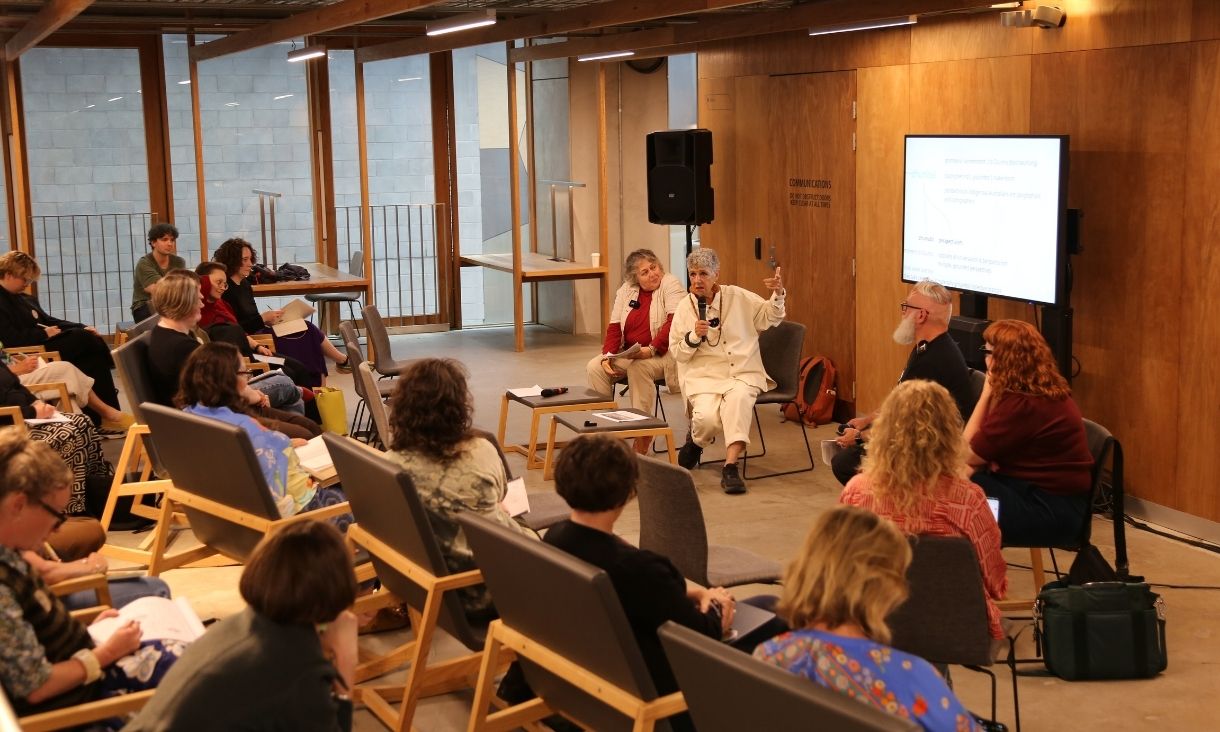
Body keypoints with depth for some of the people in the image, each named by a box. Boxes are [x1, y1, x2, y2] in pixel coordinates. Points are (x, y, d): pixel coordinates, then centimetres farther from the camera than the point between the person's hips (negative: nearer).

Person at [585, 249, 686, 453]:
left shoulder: (670, 285, -6)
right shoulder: (626, 290, 11)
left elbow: (674, 322, -18)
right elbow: (614, 326, 8)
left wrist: (651, 349, -28)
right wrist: (608, 355, -9)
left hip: (662, 353, -6)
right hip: (628, 354, 6)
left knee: (638, 367, -35)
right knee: (594, 367, -15)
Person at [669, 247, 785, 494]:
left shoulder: (738, 297, 7)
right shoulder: (685, 308, 6)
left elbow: (769, 317, 13)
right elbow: (676, 352, 8)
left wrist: (777, 295, -6)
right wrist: (693, 336, -12)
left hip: (743, 373, 0)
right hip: (704, 375, 0)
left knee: (738, 398, -35)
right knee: (707, 416, -29)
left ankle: (731, 467, -35)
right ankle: (695, 442, 9)